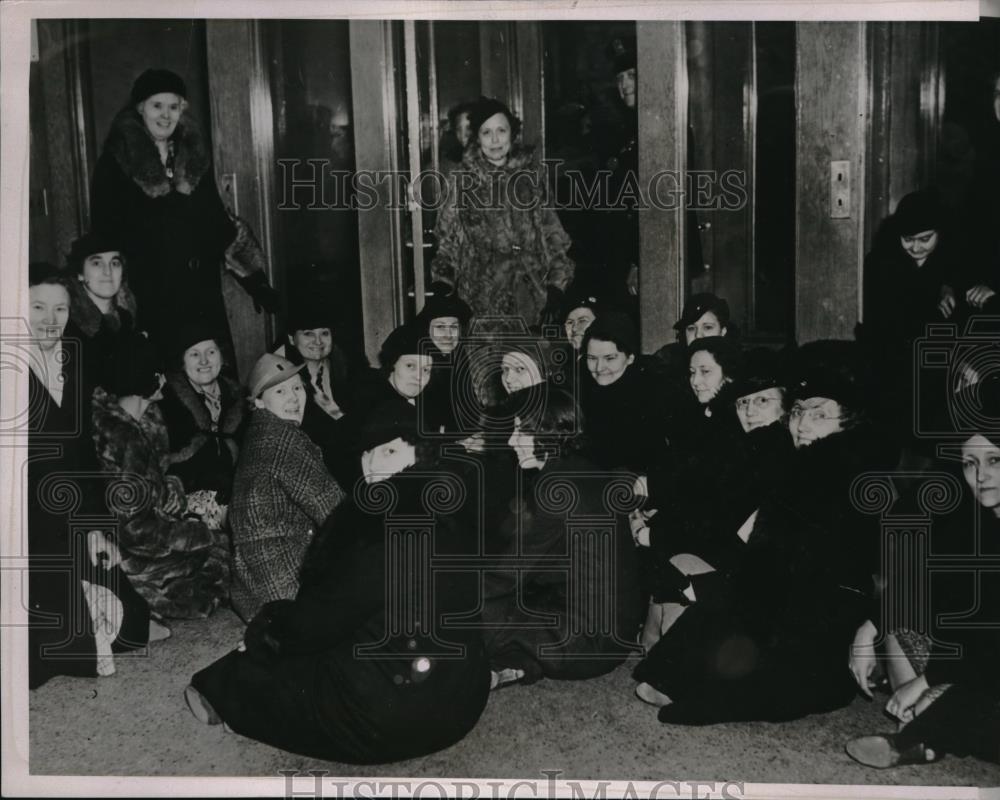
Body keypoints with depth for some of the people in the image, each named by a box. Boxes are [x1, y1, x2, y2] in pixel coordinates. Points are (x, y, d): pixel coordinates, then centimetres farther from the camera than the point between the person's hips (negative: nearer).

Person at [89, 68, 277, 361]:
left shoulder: (195, 155, 11)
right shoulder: (118, 160, -1)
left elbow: (217, 222, 15)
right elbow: (105, 229, -3)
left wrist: (255, 280, 11)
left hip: (200, 292, 4)